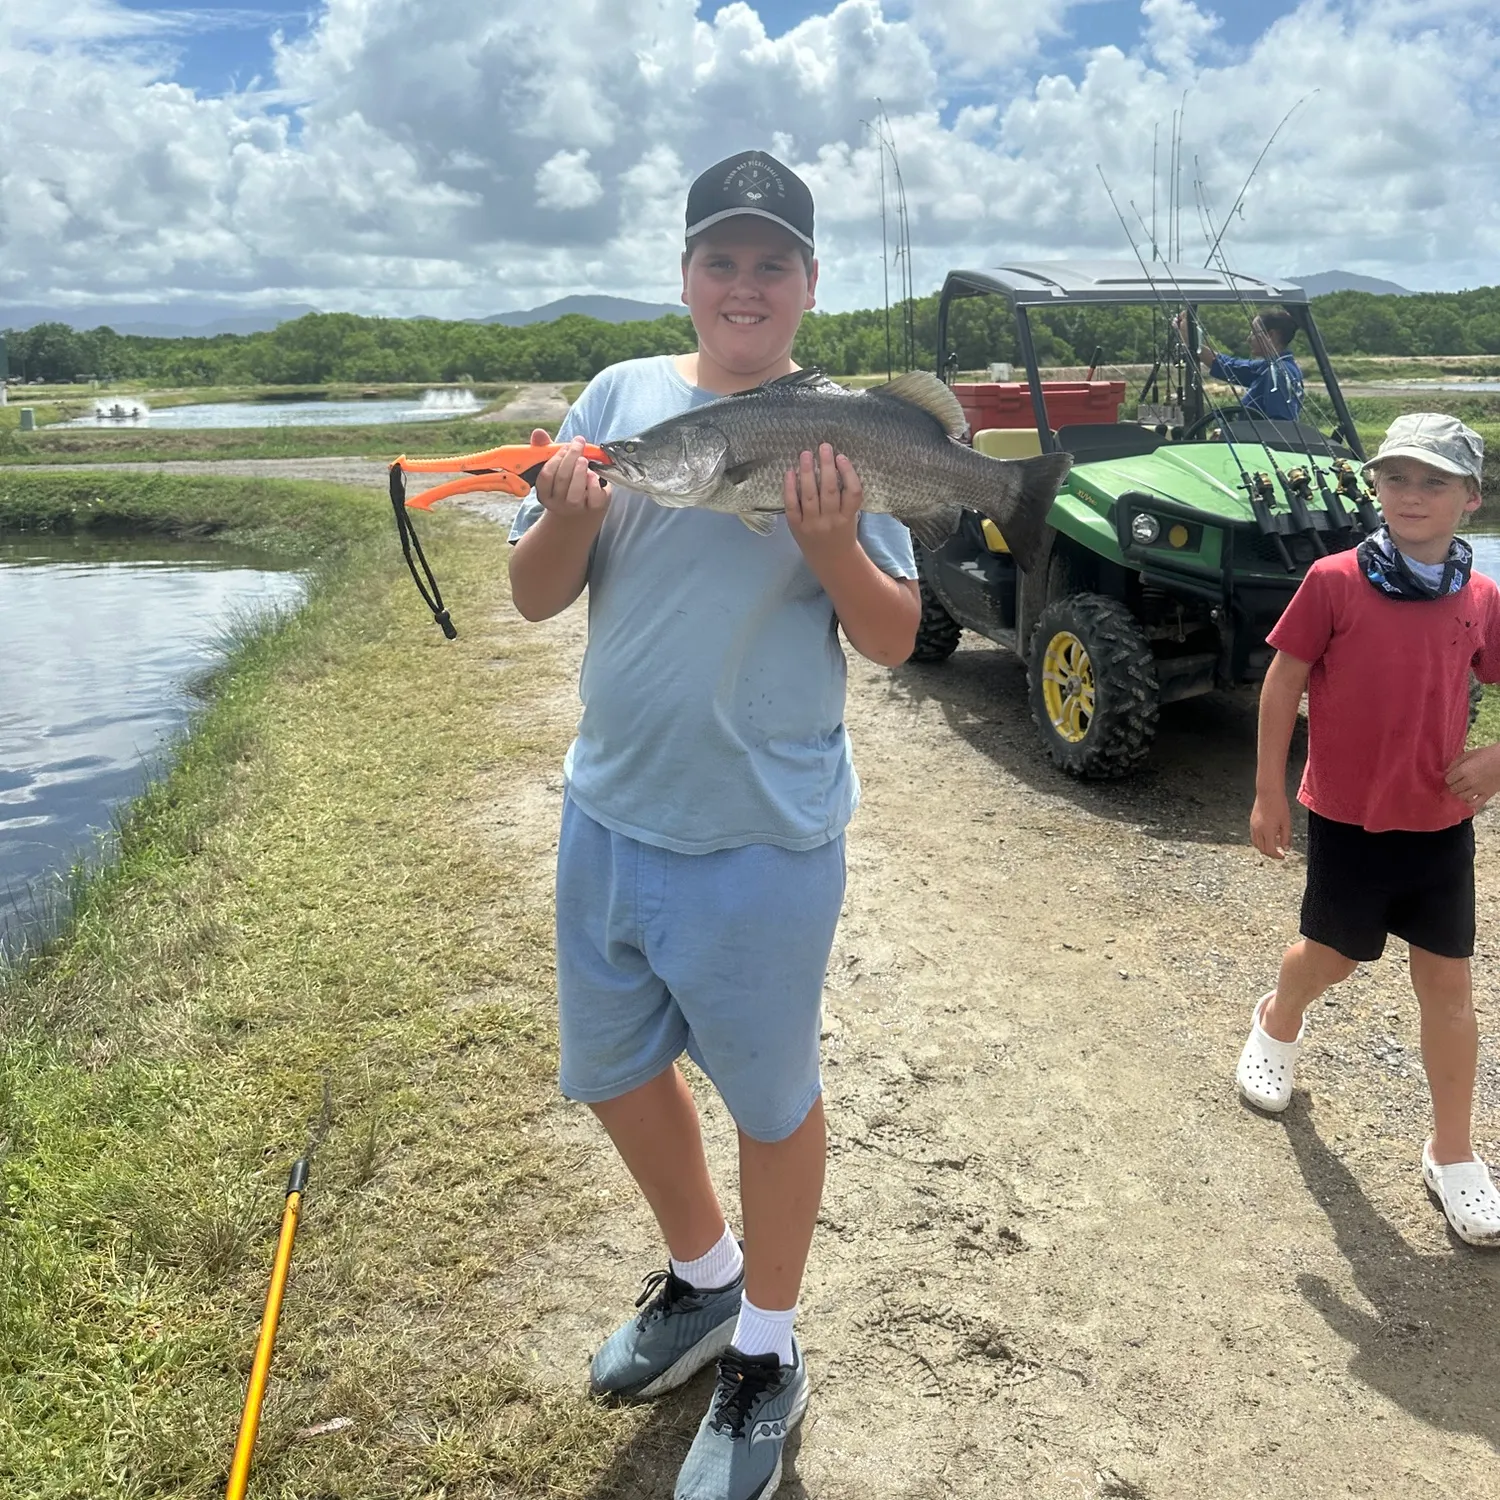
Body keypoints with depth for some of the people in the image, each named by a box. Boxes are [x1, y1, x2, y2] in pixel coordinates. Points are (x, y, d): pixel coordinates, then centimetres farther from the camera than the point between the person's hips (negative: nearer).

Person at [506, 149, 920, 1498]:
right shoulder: (622, 395, 2)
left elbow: (894, 641, -6)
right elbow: (535, 598, 2)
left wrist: (832, 548, -24)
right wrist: (568, 519, -19)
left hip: (761, 841, -4)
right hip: (608, 814, 5)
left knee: (772, 1097, 12)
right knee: (610, 1069, 20)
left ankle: (767, 1354, 36)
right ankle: (702, 1276, 47)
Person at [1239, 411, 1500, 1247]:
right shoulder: (1334, 582, -11)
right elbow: (1283, 684, -6)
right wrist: (1270, 794, -6)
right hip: (1348, 818, -2)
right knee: (1334, 958, 15)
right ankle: (1279, 1025, 50)